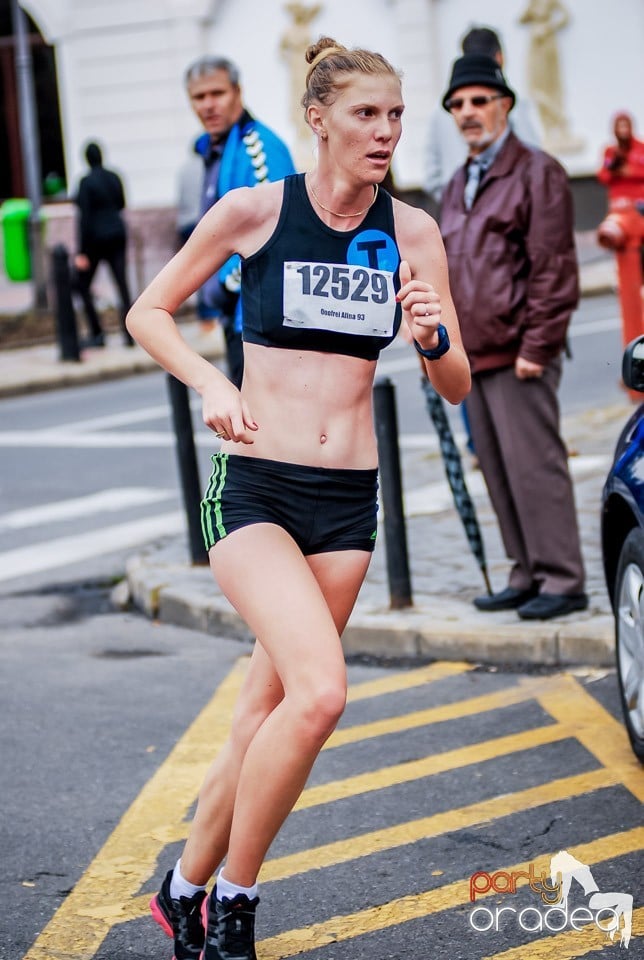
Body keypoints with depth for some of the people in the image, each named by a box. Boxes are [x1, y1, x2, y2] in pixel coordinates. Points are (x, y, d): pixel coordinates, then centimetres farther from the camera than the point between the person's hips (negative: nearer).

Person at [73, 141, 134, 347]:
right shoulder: (114, 178, 3)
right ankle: (129, 333, -3)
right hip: (117, 234, 5)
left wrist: (82, 252, -15)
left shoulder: (86, 182, -14)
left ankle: (97, 334, 5)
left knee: (82, 285, 9)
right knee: (122, 284, 4)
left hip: (96, 237, -5)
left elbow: (84, 217, -16)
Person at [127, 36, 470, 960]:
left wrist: (435, 337, -15)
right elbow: (148, 313, 6)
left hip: (348, 501, 4)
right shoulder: (254, 210, -4)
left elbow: (458, 388, 7)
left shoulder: (411, 231, 4)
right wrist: (212, 385, -10)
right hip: (255, 489, -4)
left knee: (269, 710, 8)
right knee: (319, 690, -22)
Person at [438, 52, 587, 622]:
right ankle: (528, 575, 17)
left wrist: (536, 347, -16)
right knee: (499, 473, 9)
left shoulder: (536, 173, -5)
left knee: (535, 466, -8)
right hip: (474, 356, 8)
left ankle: (562, 580, -3)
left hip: (517, 356, -8)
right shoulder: (458, 186, 20)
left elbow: (553, 270, -12)